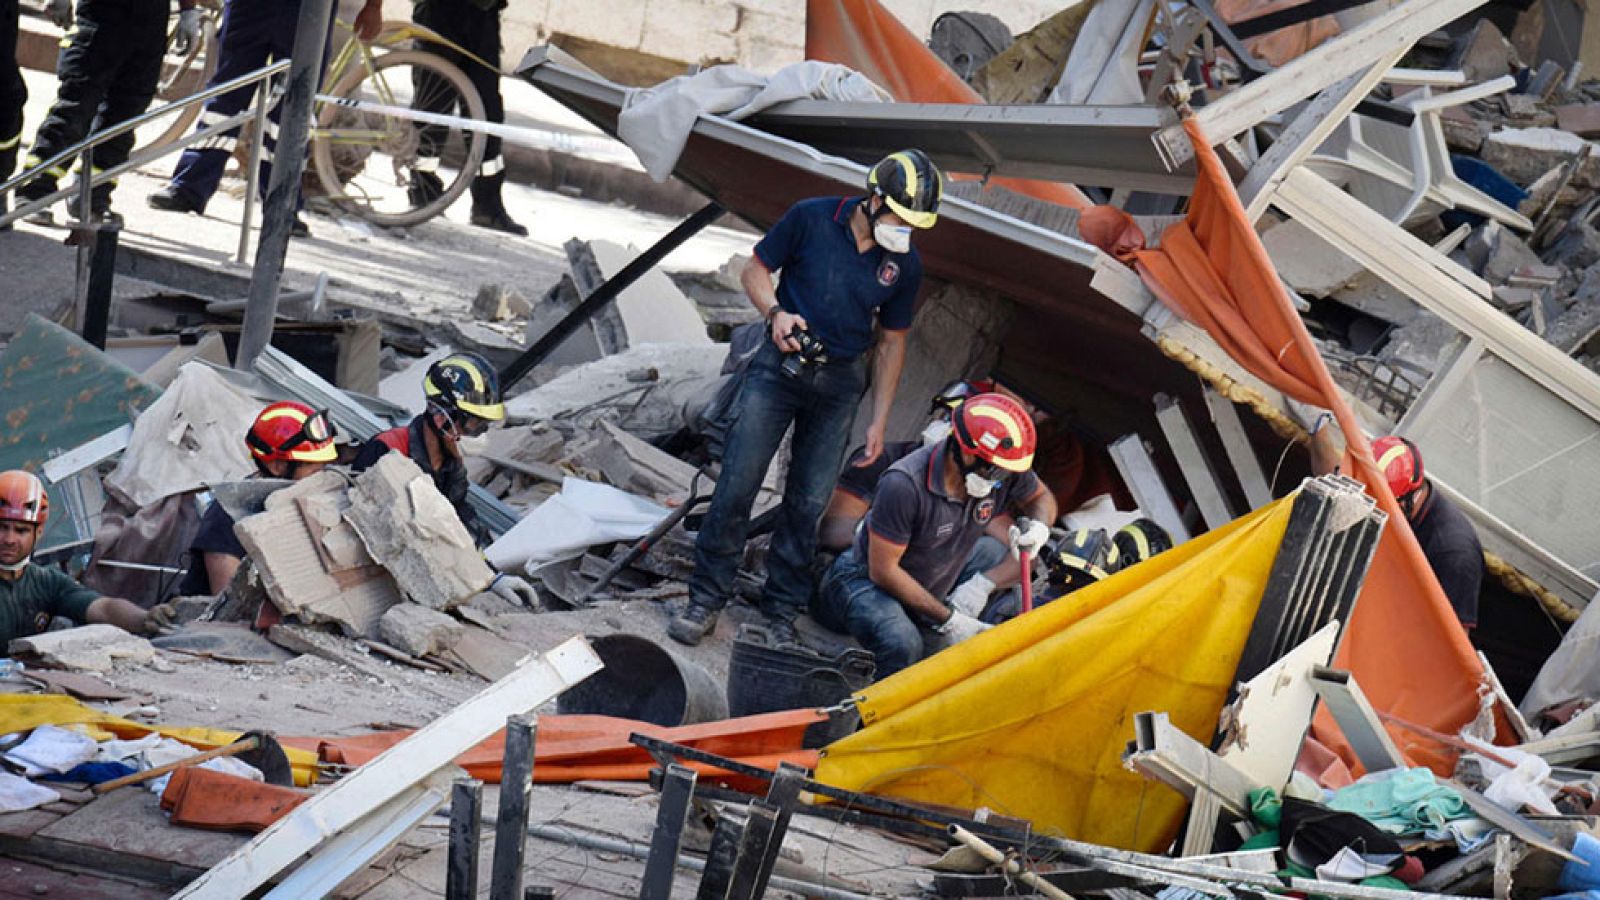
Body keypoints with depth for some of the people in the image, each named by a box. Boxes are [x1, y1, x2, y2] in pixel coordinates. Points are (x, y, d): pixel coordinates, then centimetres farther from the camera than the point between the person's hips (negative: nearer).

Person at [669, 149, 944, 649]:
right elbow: (755, 270, 2)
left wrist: (879, 422, 7)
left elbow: (891, 343, 9)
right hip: (781, 365, -2)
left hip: (840, 383, 2)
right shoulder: (811, 219, -8)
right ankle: (705, 600, 4)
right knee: (737, 485, -7)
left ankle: (781, 615, 14)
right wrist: (776, 313, -18)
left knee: (808, 504, 3)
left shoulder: (904, 265, 0)